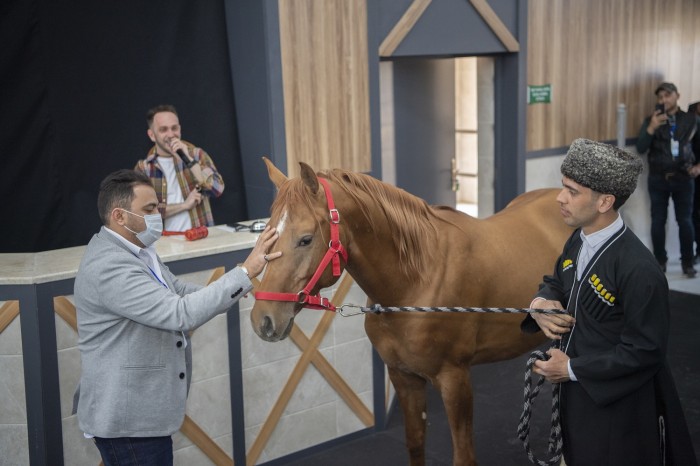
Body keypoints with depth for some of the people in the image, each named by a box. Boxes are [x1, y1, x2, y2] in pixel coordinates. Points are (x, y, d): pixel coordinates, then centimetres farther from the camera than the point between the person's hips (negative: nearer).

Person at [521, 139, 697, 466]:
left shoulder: (639, 270, -28)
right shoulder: (579, 240, -2)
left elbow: (645, 352, -24)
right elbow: (556, 283, 14)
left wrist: (573, 369, -19)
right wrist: (540, 303, -10)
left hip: (614, 404, -8)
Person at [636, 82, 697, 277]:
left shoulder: (690, 119, 3)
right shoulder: (651, 120, 1)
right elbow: (641, 149, -8)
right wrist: (651, 128, -20)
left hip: (683, 177, 0)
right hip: (658, 178, 0)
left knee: (685, 221, 0)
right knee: (658, 221, 3)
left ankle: (687, 262, 9)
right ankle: (660, 261, 13)